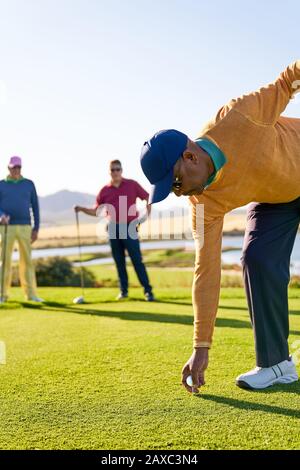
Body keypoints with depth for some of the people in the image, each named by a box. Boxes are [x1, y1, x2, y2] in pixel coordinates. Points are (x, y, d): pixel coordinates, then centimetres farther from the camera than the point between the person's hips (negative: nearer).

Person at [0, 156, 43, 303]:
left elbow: (35, 207, 9)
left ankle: (31, 293, 3)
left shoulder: (29, 184, 10)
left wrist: (36, 228, 2)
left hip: (25, 227, 1)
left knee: (27, 260, -1)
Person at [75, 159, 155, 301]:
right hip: (113, 229, 3)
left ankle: (148, 291, -2)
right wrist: (82, 209, -2)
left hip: (129, 227, -3)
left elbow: (147, 197, 8)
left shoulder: (132, 185, 2)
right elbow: (96, 211, 13)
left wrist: (147, 215, -3)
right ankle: (123, 290, 16)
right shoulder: (104, 190, 8)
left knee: (137, 260, -5)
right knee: (119, 261, 6)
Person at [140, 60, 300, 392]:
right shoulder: (204, 202, -25)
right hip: (273, 198, 2)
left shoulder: (239, 117, -38)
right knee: (258, 260, -12)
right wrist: (201, 347, -21)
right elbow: (207, 270, -22)